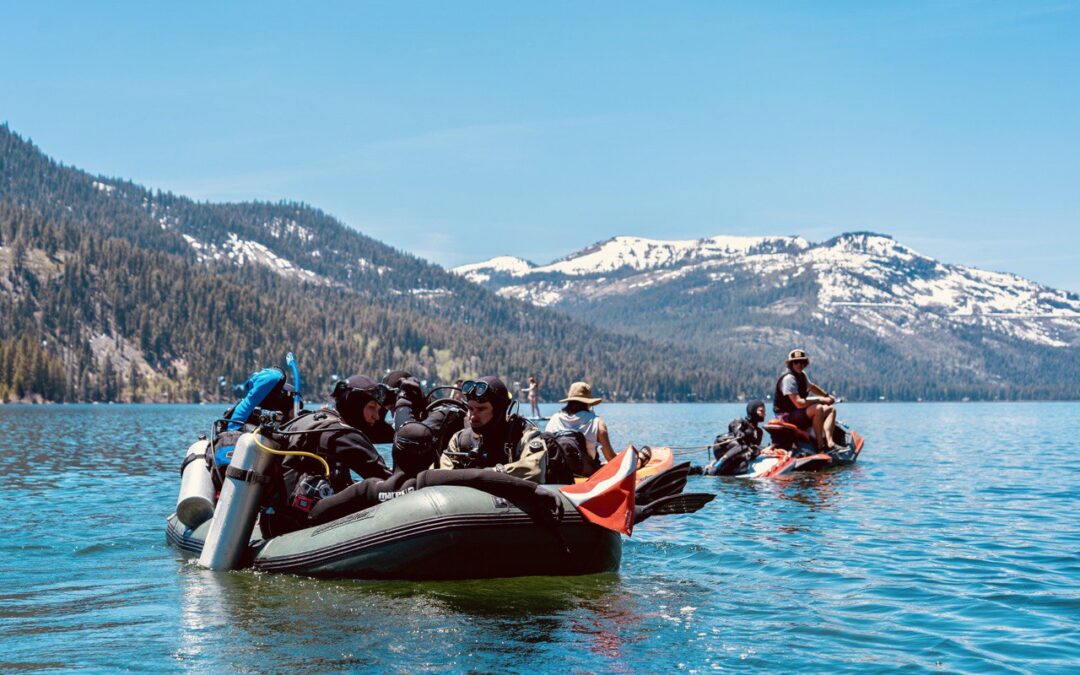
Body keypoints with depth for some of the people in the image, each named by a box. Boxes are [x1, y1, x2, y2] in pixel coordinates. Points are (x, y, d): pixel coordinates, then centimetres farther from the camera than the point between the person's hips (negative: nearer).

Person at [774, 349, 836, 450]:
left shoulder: (802, 375, 10)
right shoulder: (788, 378, -21)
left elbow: (812, 387, 32)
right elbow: (799, 403, -27)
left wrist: (827, 396, 23)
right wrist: (820, 400, -21)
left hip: (799, 413, 11)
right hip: (788, 416, -11)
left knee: (831, 410, 7)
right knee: (818, 409, -31)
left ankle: (829, 443, -14)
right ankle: (820, 445, -28)